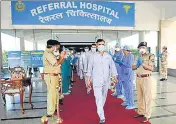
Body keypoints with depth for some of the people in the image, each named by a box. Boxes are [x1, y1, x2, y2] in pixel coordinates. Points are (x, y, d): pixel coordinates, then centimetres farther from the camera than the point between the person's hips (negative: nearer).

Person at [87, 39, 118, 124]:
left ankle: (100, 110, 41)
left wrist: (115, 77, 0)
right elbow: (90, 68, 2)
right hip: (96, 80, -3)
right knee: (99, 98, -9)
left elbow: (112, 67, 6)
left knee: (104, 97, 16)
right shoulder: (93, 56, -2)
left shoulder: (108, 56, 4)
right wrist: (88, 79, 1)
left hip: (106, 80, 3)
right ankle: (102, 117, -5)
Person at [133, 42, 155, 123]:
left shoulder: (150, 56, -6)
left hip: (146, 78, -6)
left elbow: (151, 68, -14)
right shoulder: (139, 56, 13)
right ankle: (141, 112, 27)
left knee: (147, 97, 1)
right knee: (140, 96, 14)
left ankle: (147, 115, 11)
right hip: (138, 78, 6)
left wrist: (142, 64, -20)